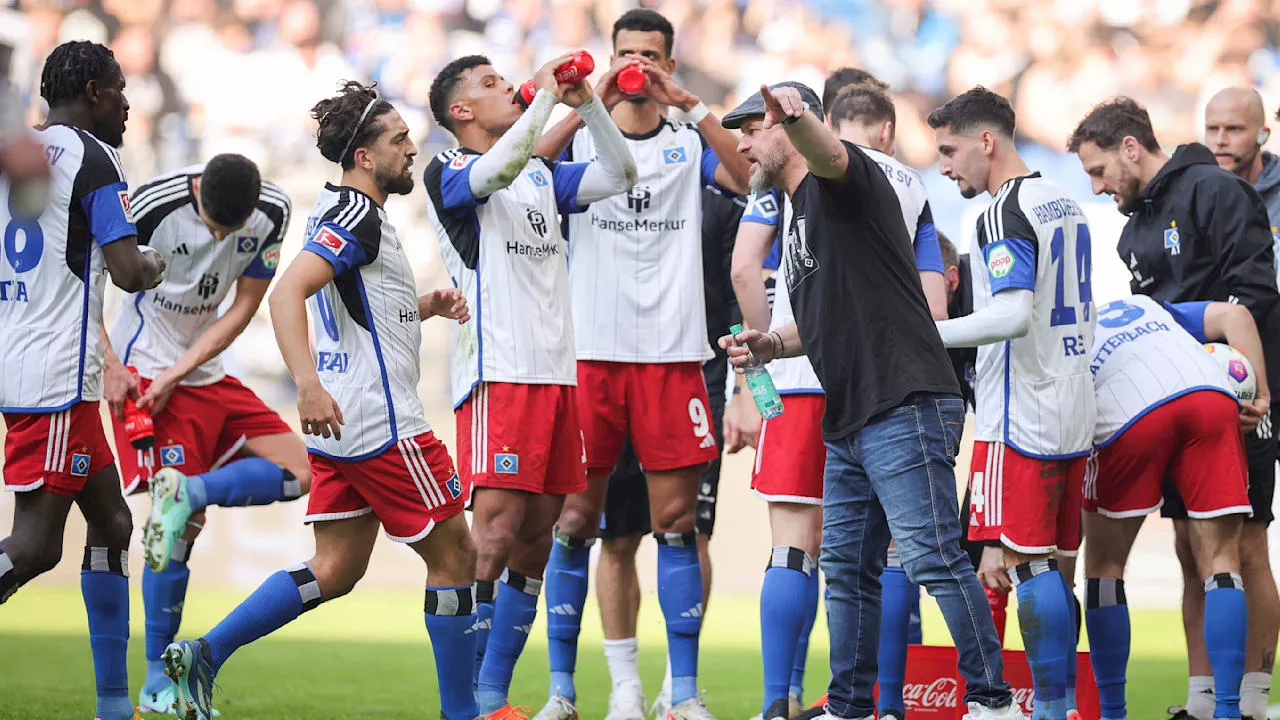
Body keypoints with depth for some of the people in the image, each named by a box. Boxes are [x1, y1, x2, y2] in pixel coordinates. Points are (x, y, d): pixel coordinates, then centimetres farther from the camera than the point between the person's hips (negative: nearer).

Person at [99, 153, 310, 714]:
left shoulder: (271, 213, -8)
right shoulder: (155, 205, -21)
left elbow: (242, 309, -3)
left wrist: (175, 374, -12)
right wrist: (110, 368, -18)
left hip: (206, 373, 6)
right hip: (146, 372, -6)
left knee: (299, 472, -3)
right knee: (185, 524, -13)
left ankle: (186, 491, -20)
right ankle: (157, 684, -9)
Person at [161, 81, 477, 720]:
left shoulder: (340, 211, 18)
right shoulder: (357, 215, -13)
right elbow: (287, 293, -26)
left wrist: (423, 307, 17)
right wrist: (309, 385, -37)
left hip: (338, 425, 10)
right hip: (382, 426, -10)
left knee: (335, 570, 10)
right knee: (454, 555, 0)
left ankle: (203, 654, 4)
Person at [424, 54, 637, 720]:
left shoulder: (542, 173, 21)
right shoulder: (447, 172, -1)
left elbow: (620, 177, 16)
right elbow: (496, 170, -22)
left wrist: (589, 106, 3)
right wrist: (547, 95, -16)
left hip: (556, 373, 7)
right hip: (498, 372, -7)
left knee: (537, 538, 6)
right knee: (497, 531, -15)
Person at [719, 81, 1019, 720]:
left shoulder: (835, 183, -4)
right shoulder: (798, 218, 24)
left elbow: (830, 155, -31)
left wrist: (798, 116, -53)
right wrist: (771, 346, 14)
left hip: (904, 408, -10)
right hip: (847, 423, 11)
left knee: (932, 558, -14)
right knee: (846, 567, 12)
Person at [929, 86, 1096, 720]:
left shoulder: (1006, 212, -12)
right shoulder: (1066, 207, 16)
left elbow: (1014, 314, -24)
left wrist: (922, 335, -20)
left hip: (1021, 422, -9)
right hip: (1074, 416, 9)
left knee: (1021, 561, -6)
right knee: (1052, 564, 9)